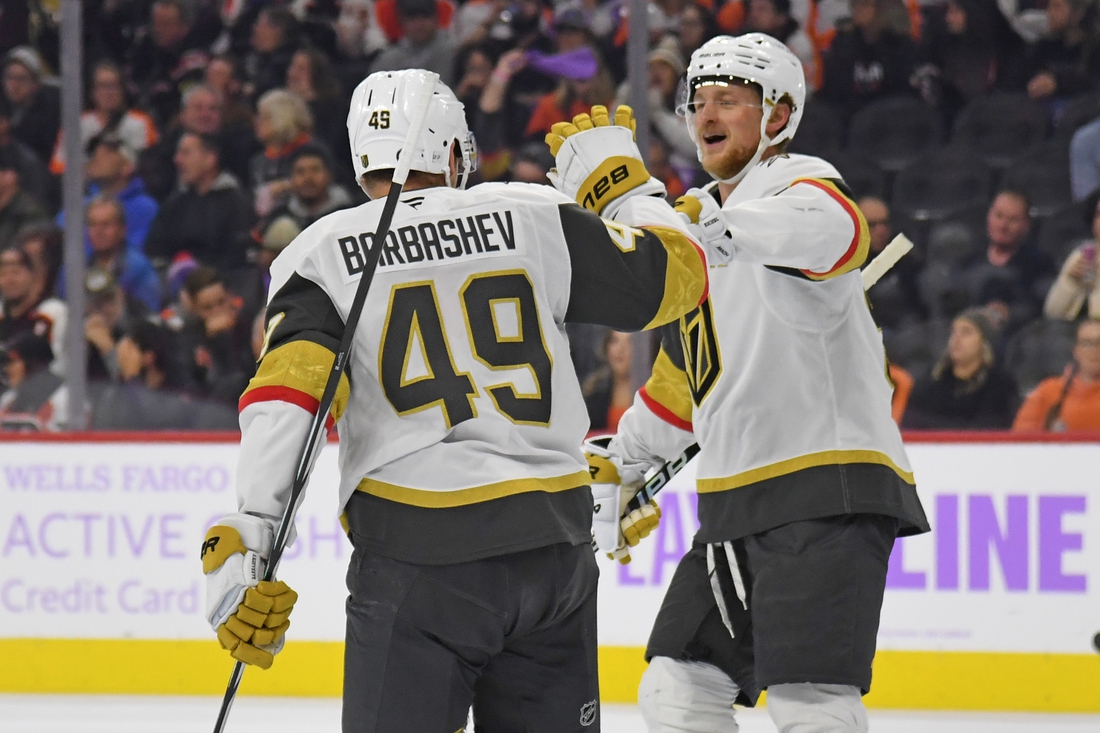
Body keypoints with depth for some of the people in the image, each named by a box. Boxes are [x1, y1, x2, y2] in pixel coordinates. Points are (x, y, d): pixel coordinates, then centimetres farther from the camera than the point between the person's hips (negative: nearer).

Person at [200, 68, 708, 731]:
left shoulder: (321, 254, 3)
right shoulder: (536, 217, 6)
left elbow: (287, 390, -10)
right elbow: (673, 273, 11)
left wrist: (247, 538, -17)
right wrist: (625, 183, 29)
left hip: (415, 550, -2)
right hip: (554, 542, 2)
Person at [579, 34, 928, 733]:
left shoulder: (800, 184, -6)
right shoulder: (700, 224, 22)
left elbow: (838, 234, -34)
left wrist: (713, 225, -46)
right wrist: (618, 465, 30)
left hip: (828, 493, -9)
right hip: (736, 504, 9)